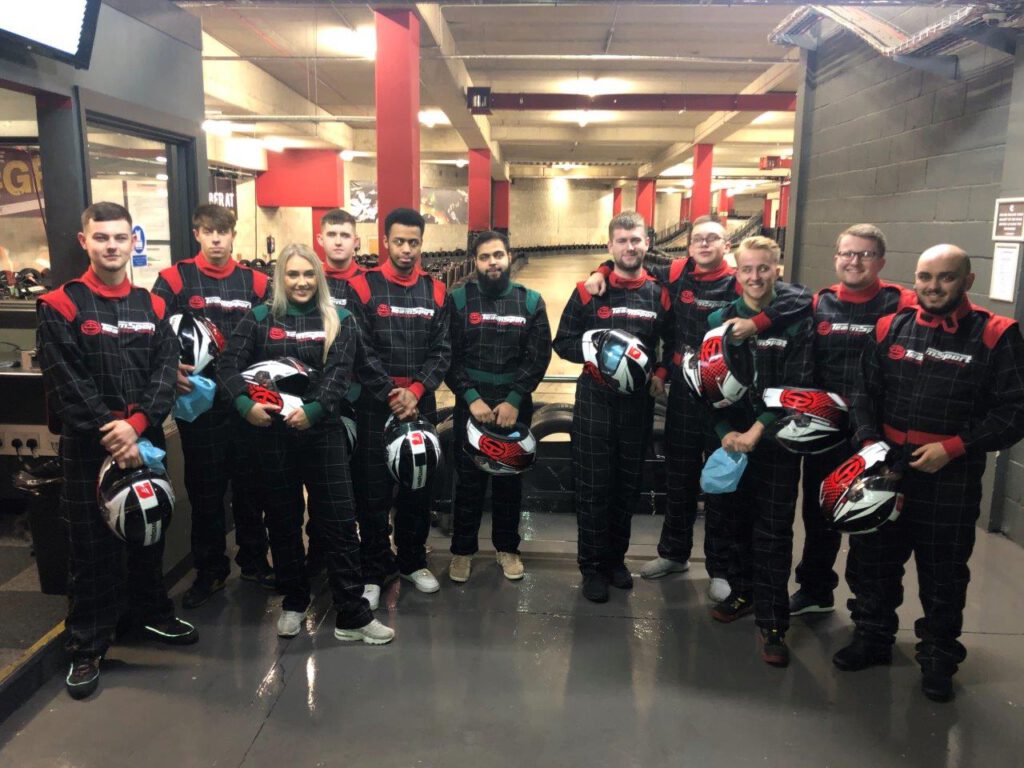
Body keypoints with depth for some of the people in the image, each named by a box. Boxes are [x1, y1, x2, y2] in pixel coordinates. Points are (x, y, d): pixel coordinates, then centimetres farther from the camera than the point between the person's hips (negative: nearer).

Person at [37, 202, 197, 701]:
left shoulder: (152, 306, 8)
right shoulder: (60, 307, -4)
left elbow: (167, 372, -1)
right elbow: (65, 384, -11)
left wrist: (137, 423, -16)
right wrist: (110, 436, -16)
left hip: (145, 440, 4)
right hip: (88, 447, -4)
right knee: (92, 546, 4)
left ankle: (149, 613, 35)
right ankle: (87, 646, 18)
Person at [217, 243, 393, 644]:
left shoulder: (339, 320, 4)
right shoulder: (259, 318, 5)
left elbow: (339, 374, -7)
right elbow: (229, 365, -2)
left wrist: (312, 410, -23)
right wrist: (245, 403, -21)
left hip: (322, 431, -1)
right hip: (270, 433, 1)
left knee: (339, 520, -1)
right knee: (283, 520, 12)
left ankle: (352, 615, 8)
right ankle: (293, 602, 30)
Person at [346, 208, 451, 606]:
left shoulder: (436, 291, 7)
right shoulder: (363, 287, -3)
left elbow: (442, 350, 2)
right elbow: (361, 352, -9)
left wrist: (416, 390, -12)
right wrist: (391, 395, -13)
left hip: (421, 404, 3)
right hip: (374, 405, -3)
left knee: (419, 485, 12)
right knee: (374, 490, 2)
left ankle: (413, 561, 28)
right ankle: (374, 570, 16)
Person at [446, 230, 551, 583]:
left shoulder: (530, 301, 2)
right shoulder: (459, 299, 0)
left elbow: (539, 356, -3)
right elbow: (449, 355, -4)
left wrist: (514, 400, -12)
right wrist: (471, 397, -15)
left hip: (515, 403, 1)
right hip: (471, 402, -1)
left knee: (510, 478, 11)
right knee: (468, 478, 5)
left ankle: (507, 547, 26)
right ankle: (462, 549, 20)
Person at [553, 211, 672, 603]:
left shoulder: (659, 294, 4)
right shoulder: (589, 290, -3)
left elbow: (675, 343, 15)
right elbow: (562, 342, 0)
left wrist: (661, 374, -1)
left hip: (639, 400, 3)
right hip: (595, 398, -3)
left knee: (628, 483, 12)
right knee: (594, 485, 2)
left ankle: (616, 557, 30)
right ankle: (592, 566, 16)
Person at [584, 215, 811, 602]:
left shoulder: (741, 282, -8)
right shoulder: (677, 274, 3)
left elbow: (802, 299, -15)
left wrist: (756, 322, -24)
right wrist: (601, 272, 2)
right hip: (682, 392, 4)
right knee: (679, 477, 17)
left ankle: (720, 568, 22)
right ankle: (674, 552, 35)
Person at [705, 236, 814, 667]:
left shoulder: (796, 324, -4)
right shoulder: (719, 320, 4)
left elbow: (796, 388, -11)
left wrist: (757, 430, -18)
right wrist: (725, 432, -10)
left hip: (776, 442, -3)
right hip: (728, 440, 3)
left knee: (773, 534, -1)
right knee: (734, 521, 14)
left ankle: (773, 623, 8)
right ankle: (742, 592, 35)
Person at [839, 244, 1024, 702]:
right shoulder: (890, 329, 4)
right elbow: (866, 394, 7)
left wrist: (954, 448, -16)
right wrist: (870, 445, -7)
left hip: (951, 480, -3)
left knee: (943, 575, 11)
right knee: (874, 561, 16)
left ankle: (939, 659, 31)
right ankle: (872, 638, 37)